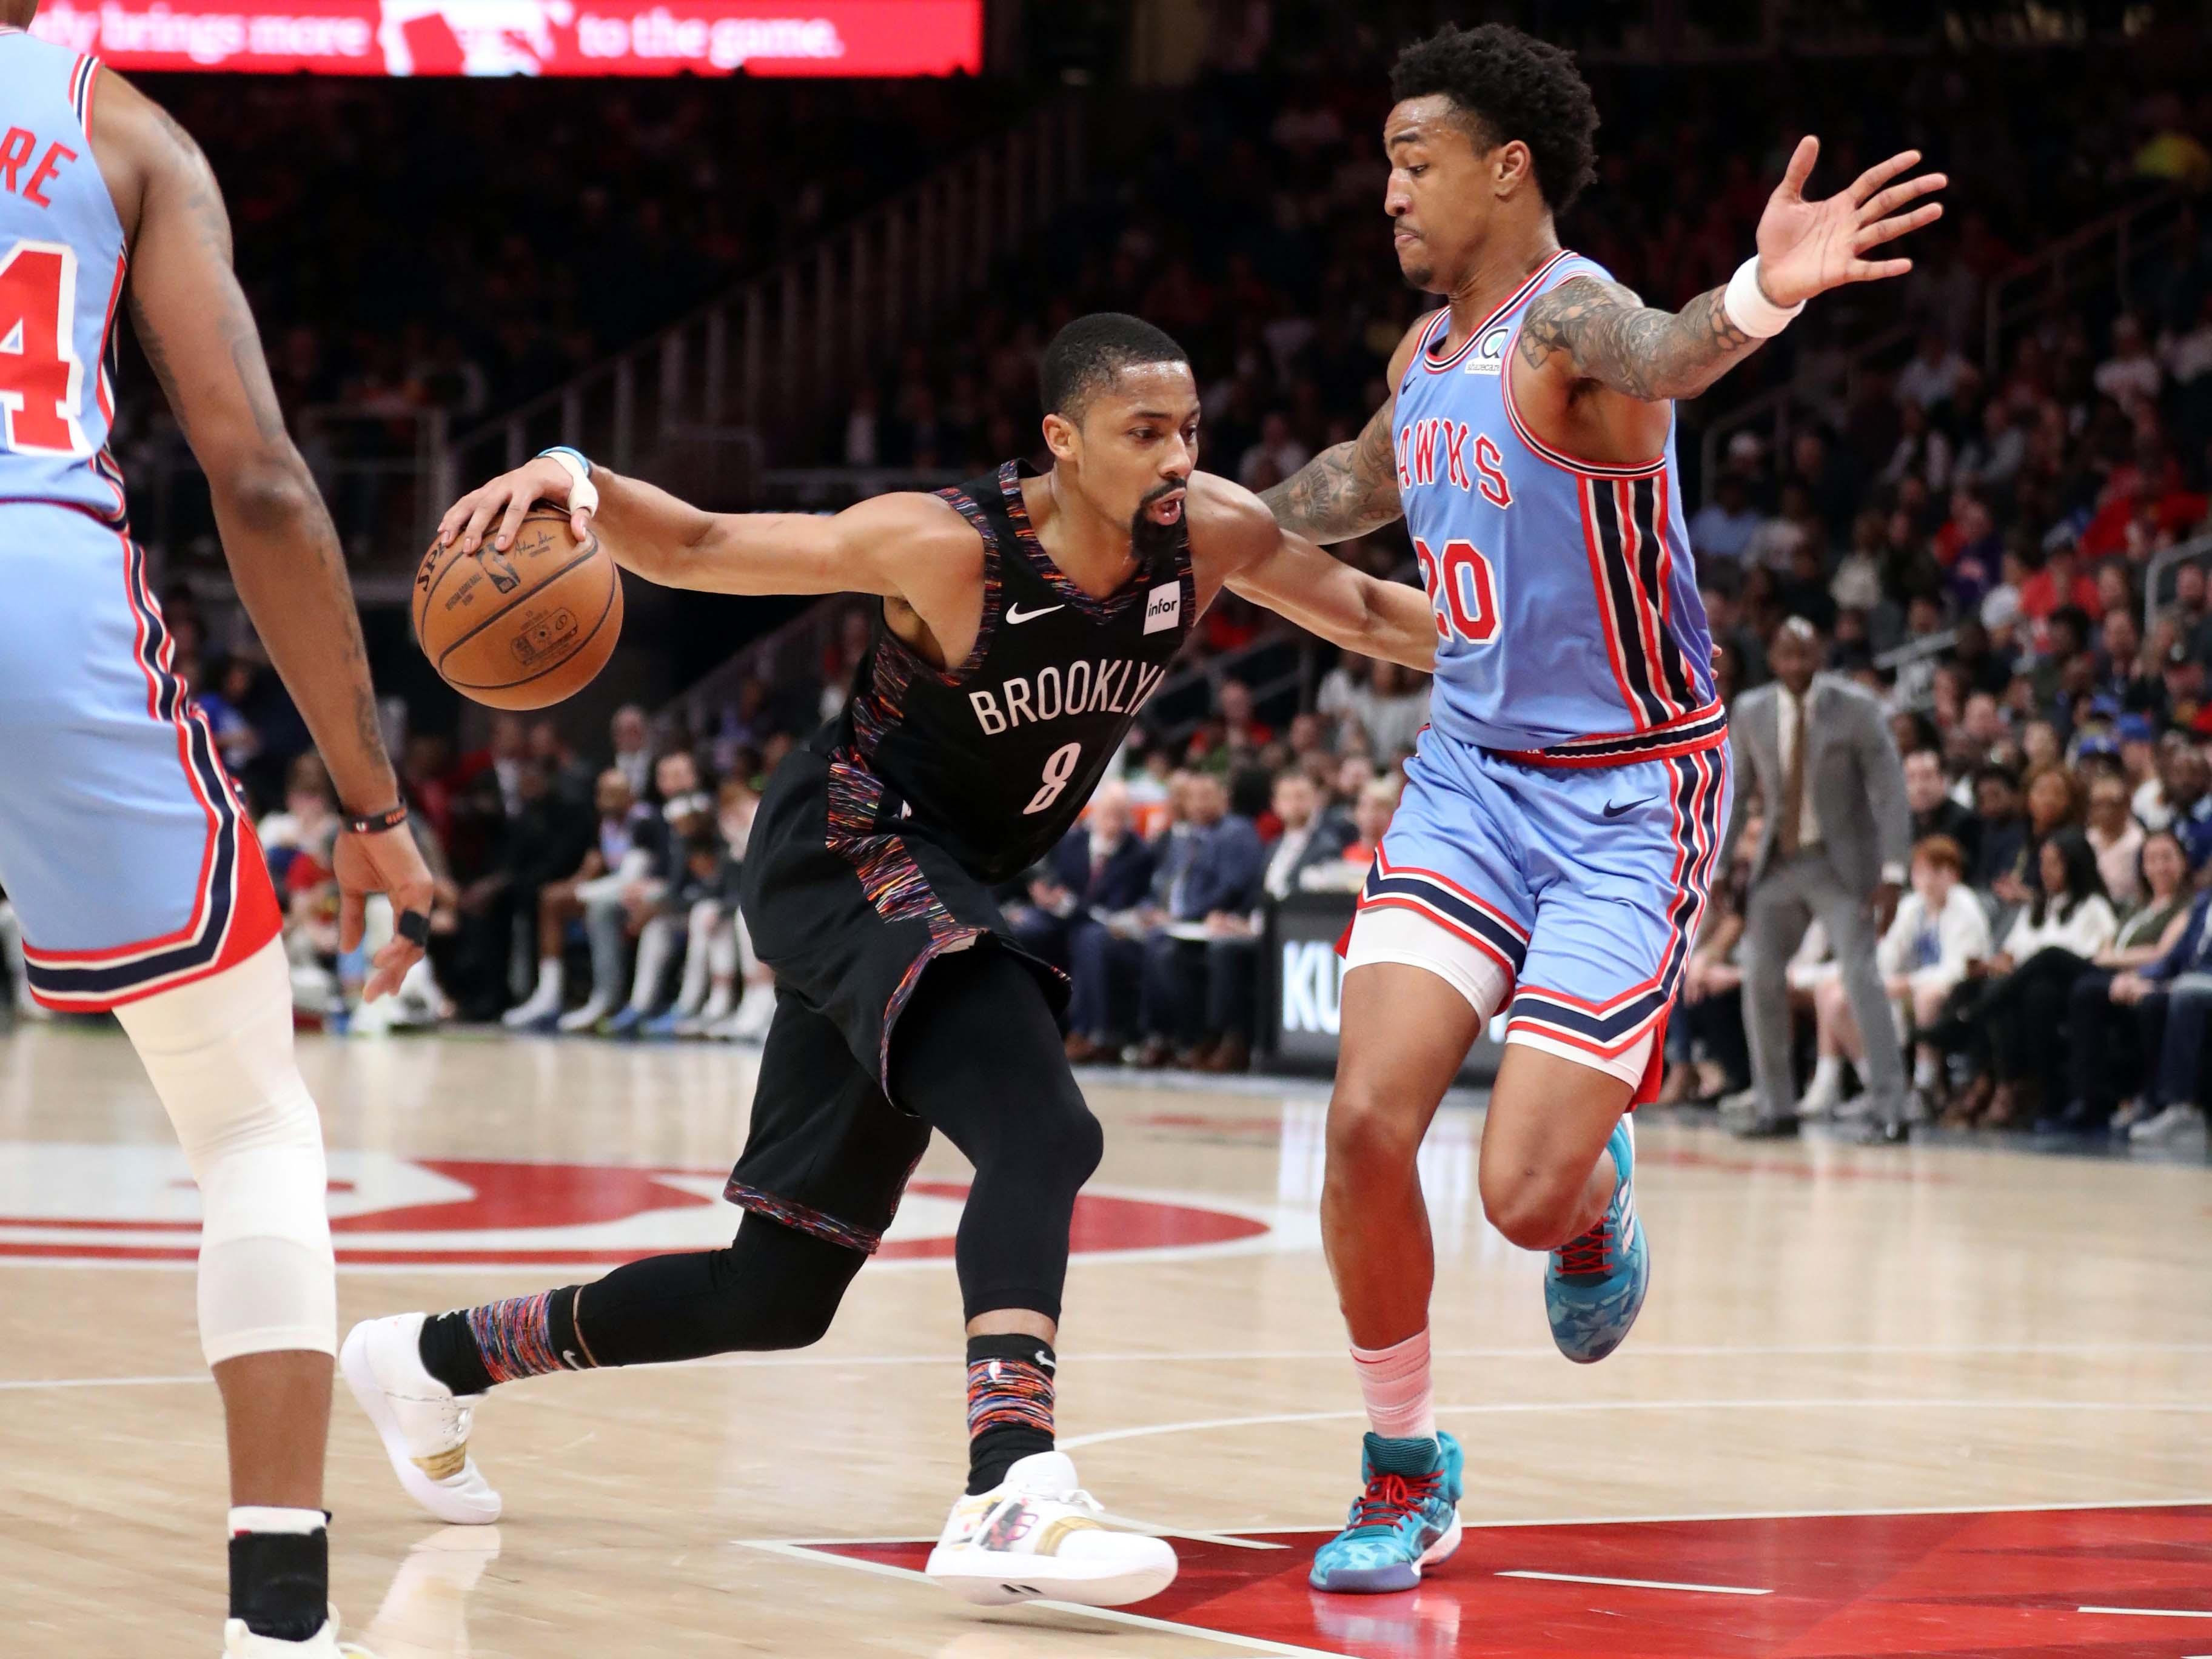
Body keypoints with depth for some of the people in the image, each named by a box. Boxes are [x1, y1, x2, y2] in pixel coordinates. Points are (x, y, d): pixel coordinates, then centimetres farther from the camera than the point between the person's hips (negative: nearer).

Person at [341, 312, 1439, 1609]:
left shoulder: (1208, 535, -6)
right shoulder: (949, 549, -21)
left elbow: (1364, 610, 11)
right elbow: (698, 547, -19)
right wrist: (577, 478, -38)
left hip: (949, 894, 8)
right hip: (848, 855, -7)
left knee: (780, 1295, 12)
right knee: (1044, 1131, -33)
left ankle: (439, 1357, 29)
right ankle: (1011, 1495, -44)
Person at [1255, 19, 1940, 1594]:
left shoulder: (1570, 315, -19)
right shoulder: (1428, 355, 6)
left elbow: (1655, 356, -46)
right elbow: (1357, 485, 30)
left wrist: (1759, 295, -69)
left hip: (1627, 797, -7)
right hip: (1471, 773, 7)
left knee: (1528, 1199, -13)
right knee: (1368, 1121, -10)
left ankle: (1598, 1200, 26)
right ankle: (1407, 1471, 8)